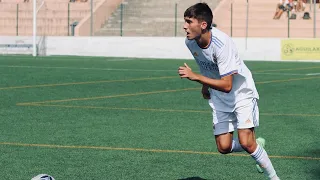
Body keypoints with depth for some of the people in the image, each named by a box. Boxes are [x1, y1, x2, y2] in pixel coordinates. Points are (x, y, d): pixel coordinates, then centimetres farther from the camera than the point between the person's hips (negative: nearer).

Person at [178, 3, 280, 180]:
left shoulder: (222, 44, -32)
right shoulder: (190, 42, -10)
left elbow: (227, 85, -35)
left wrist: (196, 77, -39)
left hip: (242, 93, -6)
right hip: (219, 98, 6)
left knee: (246, 142, -19)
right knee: (224, 147, -4)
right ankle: (256, 145, 25)